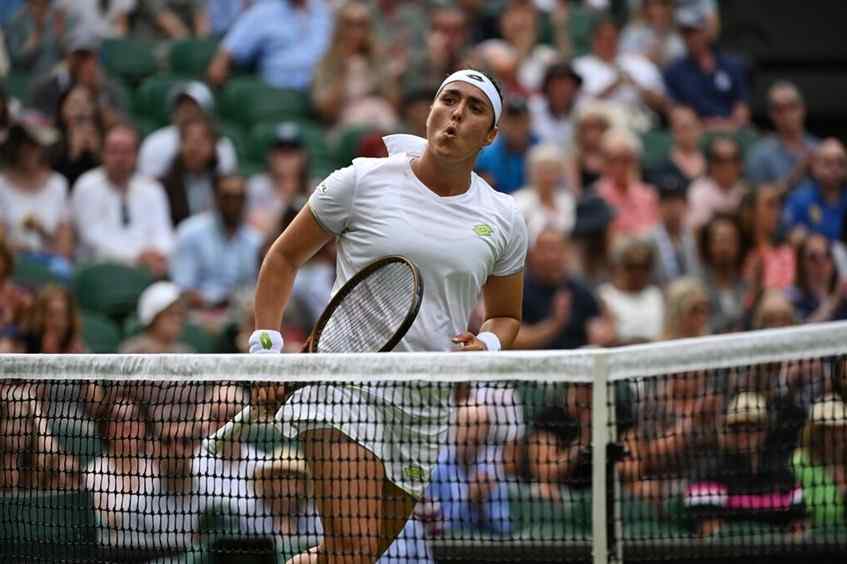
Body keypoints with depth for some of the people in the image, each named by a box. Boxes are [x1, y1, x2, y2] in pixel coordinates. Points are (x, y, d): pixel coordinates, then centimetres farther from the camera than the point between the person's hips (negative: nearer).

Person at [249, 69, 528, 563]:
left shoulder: (503, 219, 8)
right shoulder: (363, 181, -2)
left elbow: (506, 316, 22)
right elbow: (285, 256, 9)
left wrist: (486, 345, -1)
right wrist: (267, 345, 0)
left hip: (427, 402, 4)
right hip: (348, 380, -4)